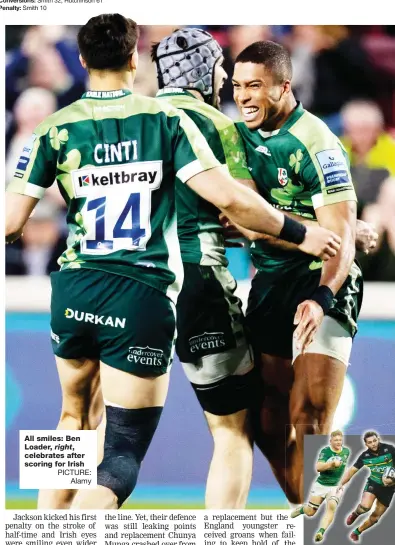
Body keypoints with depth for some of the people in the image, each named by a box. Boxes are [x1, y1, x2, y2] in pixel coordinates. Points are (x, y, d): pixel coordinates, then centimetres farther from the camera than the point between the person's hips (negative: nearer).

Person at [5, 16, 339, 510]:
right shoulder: (167, 120, -2)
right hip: (143, 299, -3)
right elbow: (227, 198, -10)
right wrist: (299, 234, 3)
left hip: (74, 292, 3)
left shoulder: (55, 129, 1)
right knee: (124, 450, 0)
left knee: (73, 417, 28)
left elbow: (10, 223, -2)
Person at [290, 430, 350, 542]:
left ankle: (321, 532, -35)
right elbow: (318, 467, -26)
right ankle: (302, 509, 43)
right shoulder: (325, 451, -13)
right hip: (321, 485, -2)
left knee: (332, 506, -28)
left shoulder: (346, 451, 1)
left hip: (335, 486, 2)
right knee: (310, 512, 6)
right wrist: (332, 463, -39)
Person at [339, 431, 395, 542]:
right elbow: (353, 470, -3)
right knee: (365, 506, -30)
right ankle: (355, 514, 6)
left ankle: (357, 532, 32)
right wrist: (341, 484, -13)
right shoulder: (365, 456, -10)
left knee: (375, 517, 7)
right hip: (373, 483, 0)